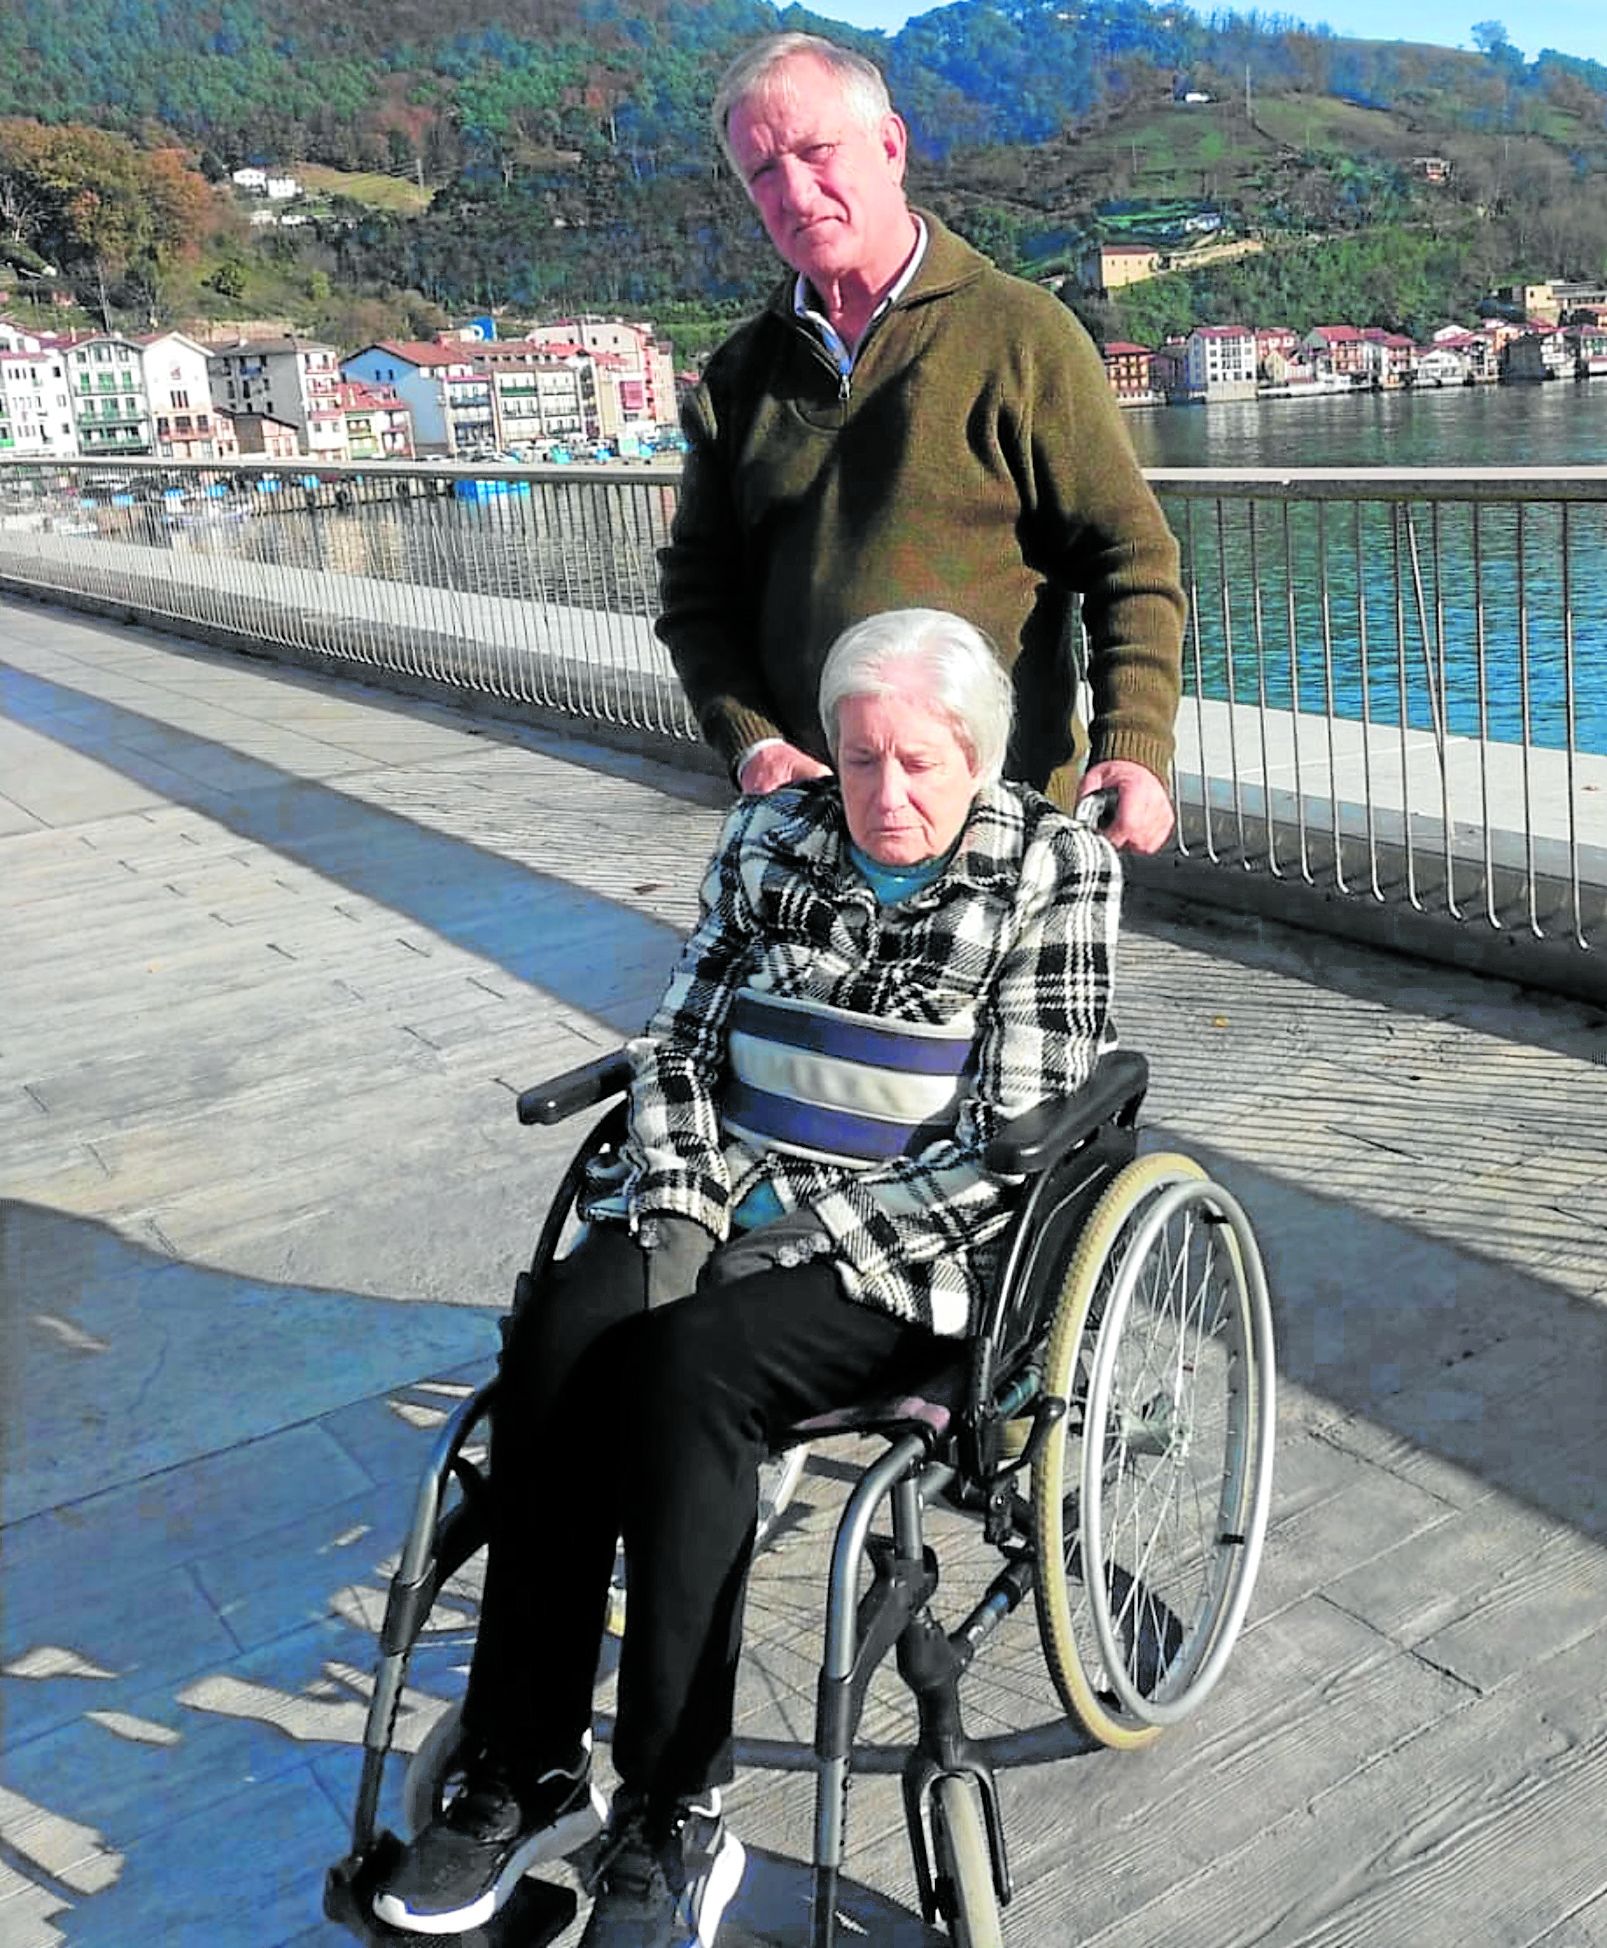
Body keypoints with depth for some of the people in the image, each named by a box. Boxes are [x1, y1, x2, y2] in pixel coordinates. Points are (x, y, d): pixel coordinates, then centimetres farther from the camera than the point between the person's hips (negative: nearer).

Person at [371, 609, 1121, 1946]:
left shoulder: (1057, 871, -5)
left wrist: (798, 1241, -15)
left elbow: (1013, 1143, -11)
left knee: (687, 1368, -30)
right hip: (731, 1197, 5)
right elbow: (679, 1043, 10)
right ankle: (527, 1773, -11)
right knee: (556, 1336, -24)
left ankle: (676, 1826, -16)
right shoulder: (774, 837, 8)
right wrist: (680, 1217, -6)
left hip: (918, 1245, -4)